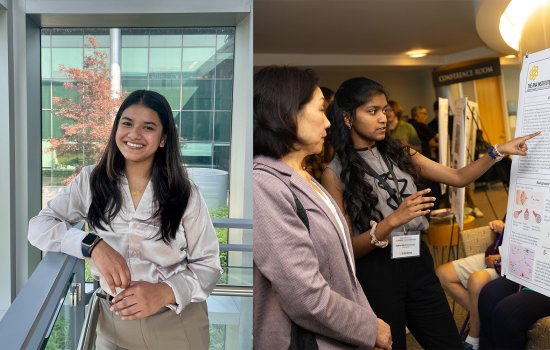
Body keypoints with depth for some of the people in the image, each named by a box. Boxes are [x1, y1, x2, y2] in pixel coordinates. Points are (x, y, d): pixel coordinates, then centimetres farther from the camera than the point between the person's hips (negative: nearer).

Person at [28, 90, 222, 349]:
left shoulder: (185, 194, -9)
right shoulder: (91, 181, -3)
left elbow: (208, 265, -7)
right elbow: (39, 226, -7)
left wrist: (165, 292, -25)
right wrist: (94, 245, -24)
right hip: (113, 322, 2)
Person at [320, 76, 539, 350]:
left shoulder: (400, 154, 5)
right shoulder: (335, 174, -10)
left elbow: (458, 178, 9)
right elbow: (346, 249, -14)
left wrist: (498, 151, -3)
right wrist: (393, 220, -26)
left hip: (417, 262, 5)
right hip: (375, 272, -5)